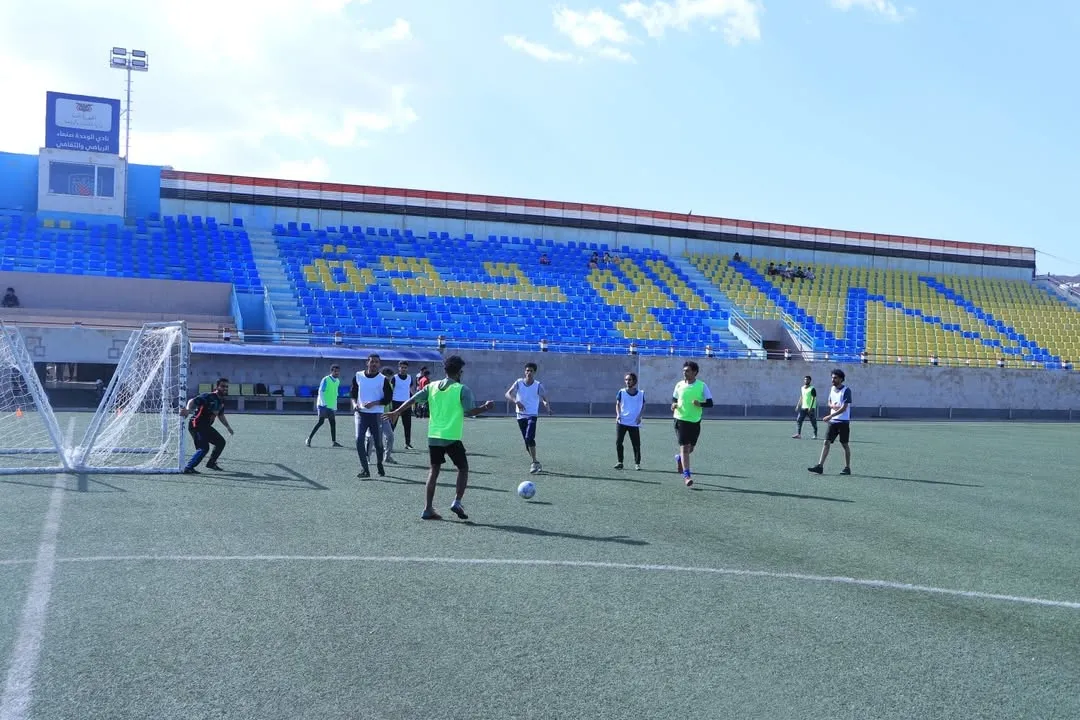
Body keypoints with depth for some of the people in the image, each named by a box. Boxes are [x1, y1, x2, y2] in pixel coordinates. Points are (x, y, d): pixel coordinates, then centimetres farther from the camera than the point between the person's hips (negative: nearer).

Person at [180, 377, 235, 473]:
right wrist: (188, 409, -51)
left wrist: (228, 426, 25)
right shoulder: (208, 397, -18)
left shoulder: (221, 400, 9)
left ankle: (211, 463, 30)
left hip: (206, 426, 9)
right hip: (196, 425, -9)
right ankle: (188, 467, -17)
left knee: (221, 442, 16)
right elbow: (192, 401, -32)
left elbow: (220, 415, 25)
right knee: (204, 447, -21)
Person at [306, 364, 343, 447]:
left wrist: (335, 407, 19)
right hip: (323, 405, -7)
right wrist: (324, 403, -20)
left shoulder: (337, 381, 13)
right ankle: (309, 439, -4)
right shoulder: (326, 380, -9)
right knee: (321, 422, -11)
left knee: (333, 423, 4)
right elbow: (320, 392, -12)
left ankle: (334, 441, 8)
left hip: (331, 406, 7)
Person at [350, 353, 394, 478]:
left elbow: (388, 398, -4)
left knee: (378, 442, 6)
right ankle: (364, 469, -7)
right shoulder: (358, 376, 4)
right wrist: (354, 403, -3)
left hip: (376, 414, -1)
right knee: (359, 439, -13)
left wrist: (374, 403, -17)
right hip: (360, 413, 1)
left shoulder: (383, 380, -4)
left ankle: (379, 465, 30)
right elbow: (353, 392, 15)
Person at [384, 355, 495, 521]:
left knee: (434, 471, 13)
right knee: (463, 468, 13)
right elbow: (470, 412, -12)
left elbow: (413, 400, 5)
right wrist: (486, 407, 4)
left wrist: (396, 412, 15)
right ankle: (457, 502, 0)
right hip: (452, 438, -5)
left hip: (433, 436, 5)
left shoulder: (432, 386, 6)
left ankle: (428, 509, 8)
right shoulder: (462, 389, -7)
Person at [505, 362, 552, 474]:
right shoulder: (519, 382, -2)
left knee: (529, 438, -23)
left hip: (532, 415, -3)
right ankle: (536, 464, 25)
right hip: (520, 415, 3)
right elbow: (508, 394, -12)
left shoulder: (538, 385, -5)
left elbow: (544, 398, -13)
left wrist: (547, 405, -37)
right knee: (527, 441, 8)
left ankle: (535, 463, -13)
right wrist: (516, 401, -31)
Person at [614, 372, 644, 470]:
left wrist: (639, 416, -8)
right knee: (618, 442, -3)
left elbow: (643, 407, 9)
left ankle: (637, 463, 11)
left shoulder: (641, 393, 5)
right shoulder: (621, 392, 5)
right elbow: (617, 404, 7)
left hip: (634, 423, 0)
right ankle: (620, 462, 8)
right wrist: (618, 414, -10)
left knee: (636, 444, -1)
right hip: (621, 422, 1)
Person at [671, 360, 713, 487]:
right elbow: (674, 399, 13)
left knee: (690, 448, 14)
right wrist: (673, 405, -9)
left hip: (695, 421, 1)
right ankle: (686, 475, -7)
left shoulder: (702, 386, -5)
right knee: (684, 447, -9)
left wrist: (700, 404, -23)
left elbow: (710, 403, -3)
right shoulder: (679, 385, 0)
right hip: (681, 419, -1)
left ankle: (679, 458, 46)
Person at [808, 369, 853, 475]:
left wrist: (830, 416, -24)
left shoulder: (846, 390, -12)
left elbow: (844, 408, -18)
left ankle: (847, 468, 14)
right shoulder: (832, 389, 10)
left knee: (844, 444, 3)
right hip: (833, 421, 6)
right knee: (826, 442, -1)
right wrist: (832, 406, -3)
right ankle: (820, 466, -4)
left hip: (843, 422, -6)